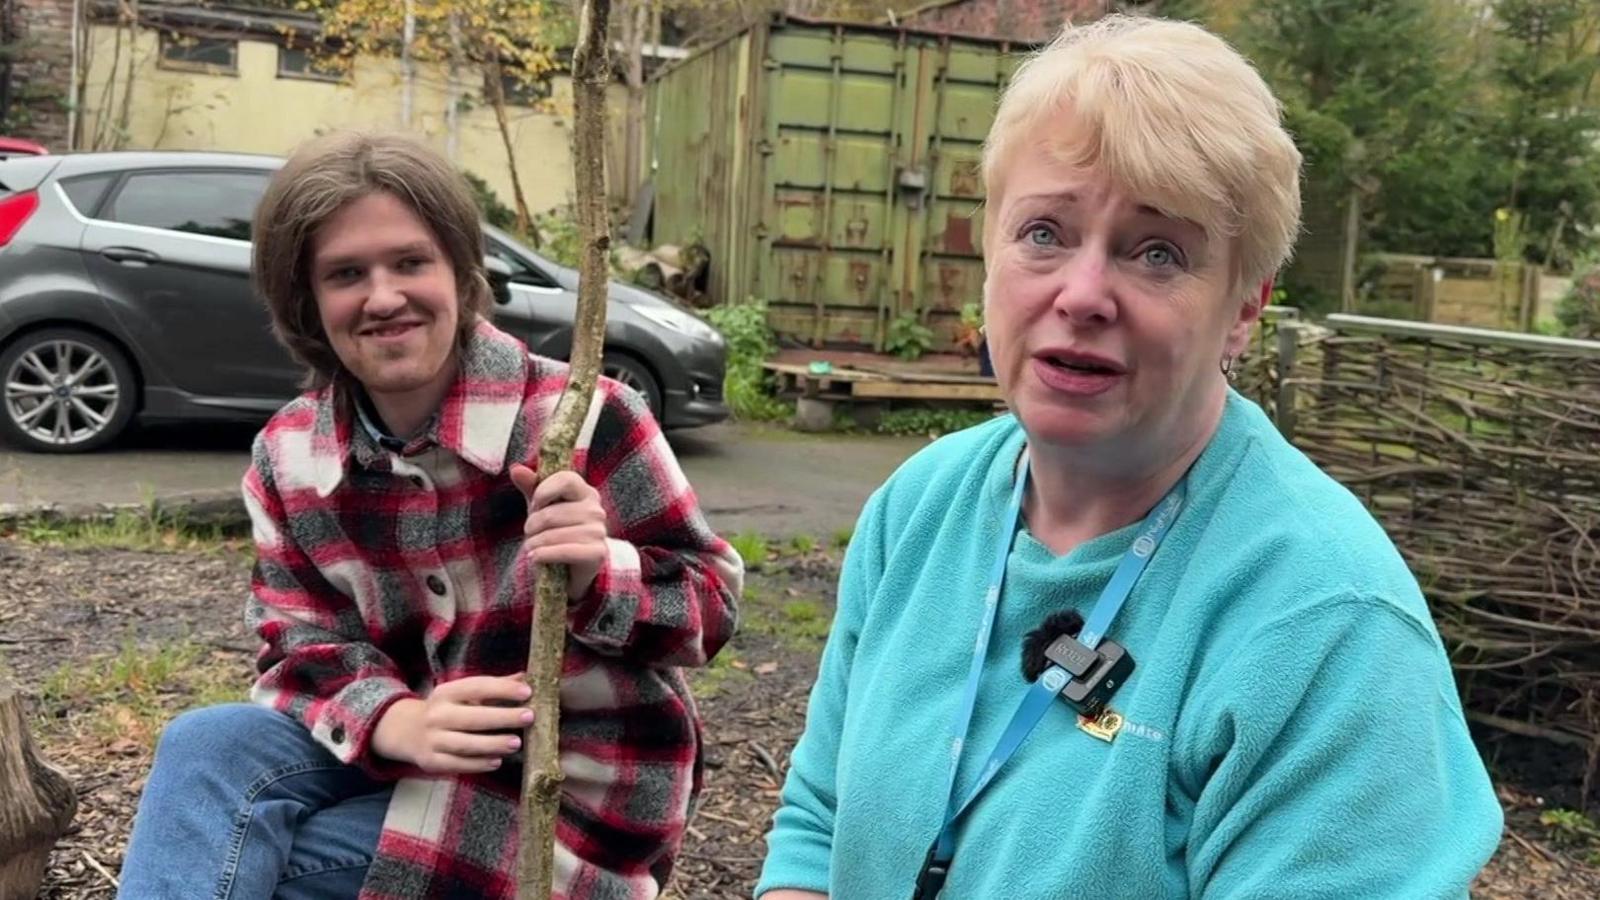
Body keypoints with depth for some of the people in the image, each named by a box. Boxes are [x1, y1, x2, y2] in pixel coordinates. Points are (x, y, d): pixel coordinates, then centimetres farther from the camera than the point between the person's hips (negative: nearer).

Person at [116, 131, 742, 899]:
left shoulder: (584, 419, -18)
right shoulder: (289, 456, -1)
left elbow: (712, 601, -12)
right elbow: (302, 643, -3)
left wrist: (601, 576, -35)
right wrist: (397, 723, -25)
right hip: (408, 759, 6)